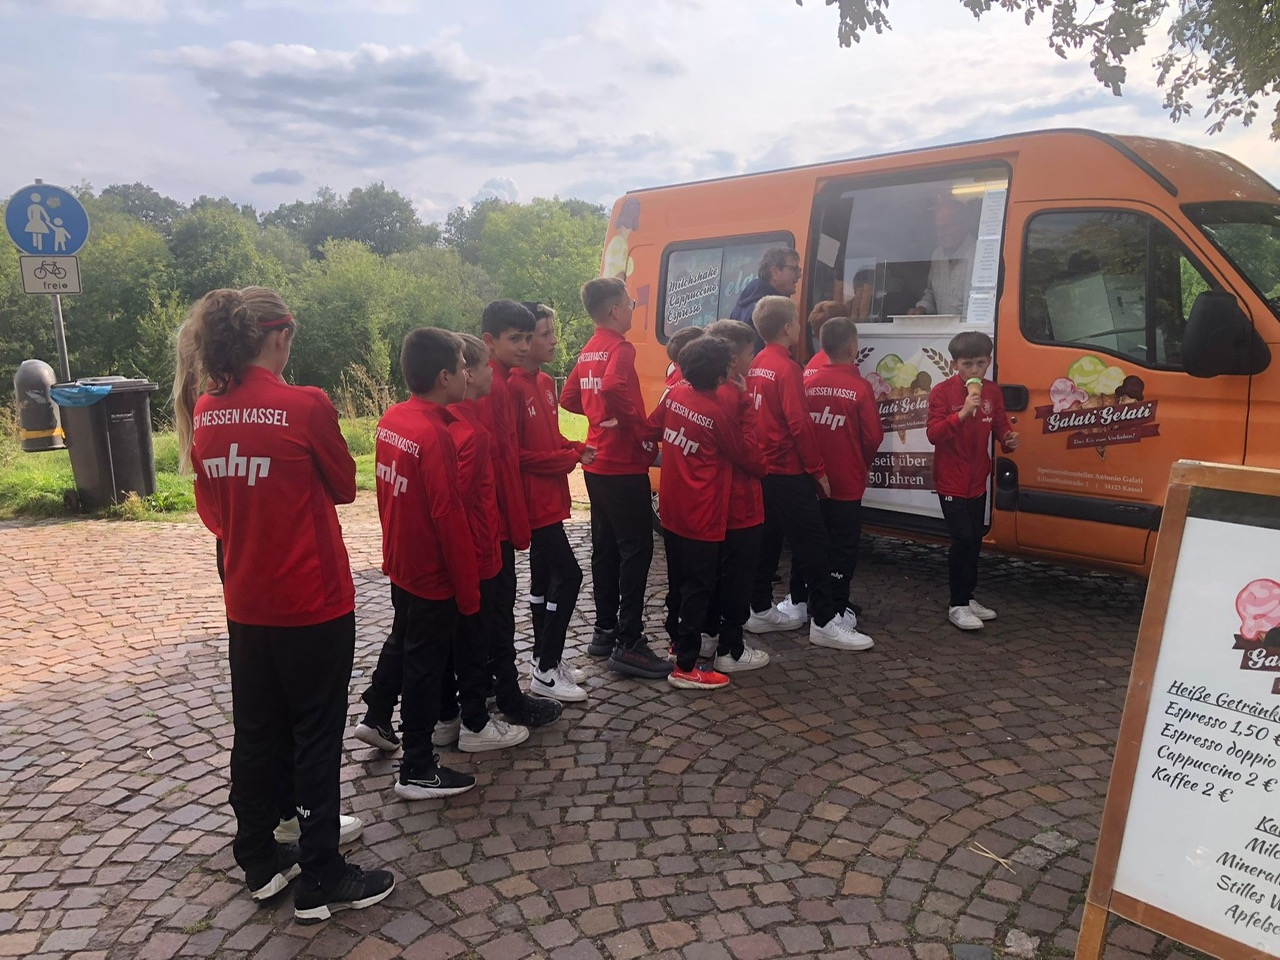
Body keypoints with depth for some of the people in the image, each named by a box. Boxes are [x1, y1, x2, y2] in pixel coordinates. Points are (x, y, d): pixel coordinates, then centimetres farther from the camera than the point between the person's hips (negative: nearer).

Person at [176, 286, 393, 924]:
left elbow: (210, 507, 10)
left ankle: (260, 862, 34)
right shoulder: (305, 405, -17)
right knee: (316, 739, 6)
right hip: (314, 603, -6)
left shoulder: (204, 411, 0)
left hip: (245, 603, 6)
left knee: (255, 733, 18)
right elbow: (345, 487, -3)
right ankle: (320, 883, 18)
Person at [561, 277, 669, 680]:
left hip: (598, 464, 9)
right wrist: (643, 433, -22)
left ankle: (605, 631, 23)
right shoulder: (620, 349, -14)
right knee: (636, 549, -5)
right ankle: (629, 643, -2)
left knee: (606, 546, 15)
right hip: (624, 466, -9)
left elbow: (569, 398, 20)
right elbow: (613, 388, -33)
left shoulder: (588, 352, 13)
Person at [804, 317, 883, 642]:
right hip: (847, 483, -5)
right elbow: (873, 436, -11)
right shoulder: (859, 387, -14)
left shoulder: (809, 384, -2)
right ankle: (835, 614, 4)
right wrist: (862, 466, 8)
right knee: (844, 548, 4)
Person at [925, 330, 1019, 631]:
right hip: (951, 481, -6)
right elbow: (933, 434, -20)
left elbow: (999, 426, 12)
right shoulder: (942, 392, -13)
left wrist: (1008, 439, -11)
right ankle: (957, 606, 0)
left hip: (978, 480, 6)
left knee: (975, 540, 13)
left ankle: (967, 598, 27)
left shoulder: (992, 392, 3)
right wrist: (963, 412, -32)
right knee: (962, 539, -11)